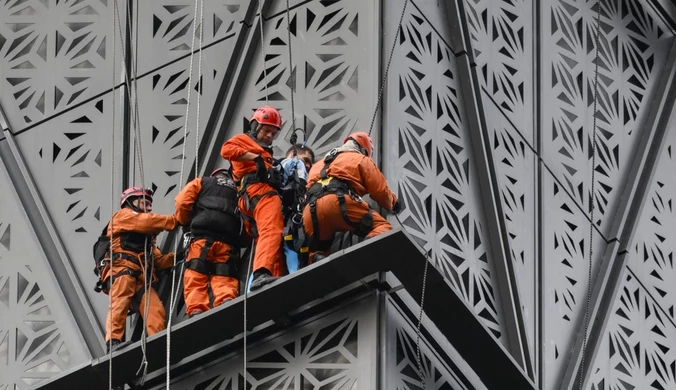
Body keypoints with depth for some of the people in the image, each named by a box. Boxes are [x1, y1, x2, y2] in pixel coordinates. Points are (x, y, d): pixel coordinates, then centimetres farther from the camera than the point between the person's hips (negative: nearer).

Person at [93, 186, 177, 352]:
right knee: (120, 303, -28)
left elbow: (157, 260, 26)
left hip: (140, 276, 7)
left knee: (155, 309, -17)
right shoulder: (123, 216, 19)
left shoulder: (146, 235, 39)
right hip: (121, 268, -7)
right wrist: (175, 220, -1)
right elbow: (148, 221, -1)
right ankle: (113, 342, -43)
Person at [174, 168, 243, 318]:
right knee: (224, 279, -3)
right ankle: (227, 302, -33)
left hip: (203, 238, -2)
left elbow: (182, 201, 10)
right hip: (228, 242, 2)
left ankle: (196, 310, -28)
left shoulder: (203, 182, 24)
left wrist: (184, 221, 25)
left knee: (195, 278, -6)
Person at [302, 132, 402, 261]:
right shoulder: (361, 160, 24)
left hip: (311, 211, 5)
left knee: (318, 251, 21)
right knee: (382, 226, -4)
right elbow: (380, 190, 20)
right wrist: (393, 204, 40)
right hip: (338, 202, -5)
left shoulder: (321, 164, 42)